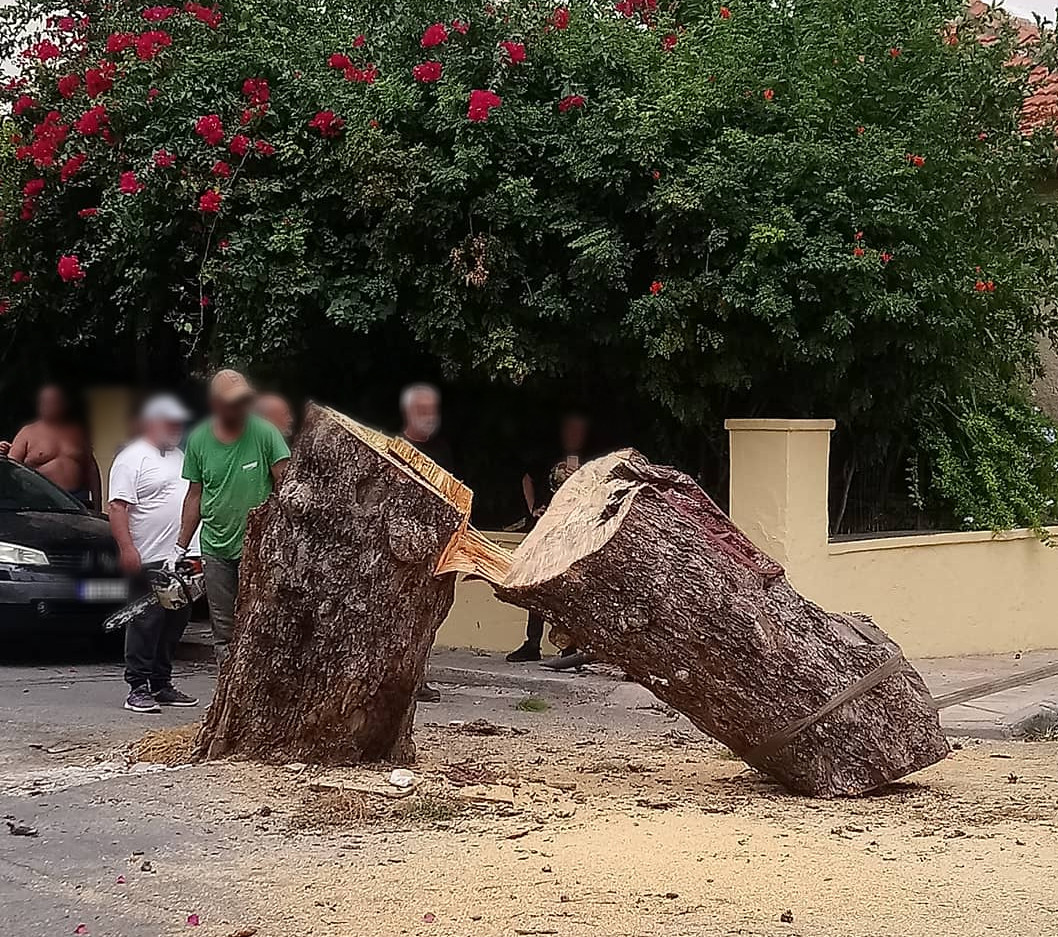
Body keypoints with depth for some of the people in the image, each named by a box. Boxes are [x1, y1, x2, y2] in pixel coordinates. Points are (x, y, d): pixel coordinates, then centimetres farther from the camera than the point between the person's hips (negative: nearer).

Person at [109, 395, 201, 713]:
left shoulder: (179, 457, 20)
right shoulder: (132, 459, -7)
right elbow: (118, 508, -14)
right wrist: (127, 548, -23)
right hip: (150, 559, -9)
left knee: (174, 622, 11)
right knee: (146, 624, -8)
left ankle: (162, 685, 19)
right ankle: (138, 689, -5)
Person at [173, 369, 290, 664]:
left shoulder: (264, 433, -7)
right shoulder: (198, 439, 3)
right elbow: (194, 496, 11)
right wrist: (180, 548, 10)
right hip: (216, 548, 4)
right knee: (223, 632, 7)